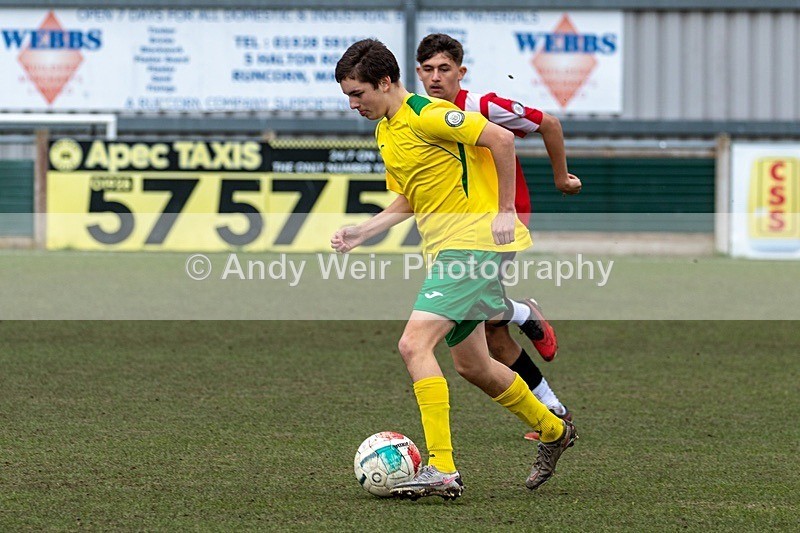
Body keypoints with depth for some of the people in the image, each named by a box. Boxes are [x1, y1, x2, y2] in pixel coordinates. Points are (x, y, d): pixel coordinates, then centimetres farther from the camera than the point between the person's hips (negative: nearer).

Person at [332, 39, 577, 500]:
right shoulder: (386, 132, 14)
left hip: (474, 244, -10)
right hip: (447, 250, 10)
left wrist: (505, 211, -16)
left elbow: (501, 139, -19)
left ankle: (443, 470, -21)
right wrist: (360, 233, 11)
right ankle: (553, 431, 38)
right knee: (470, 364, 18)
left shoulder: (425, 115, -16)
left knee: (414, 344, -20)